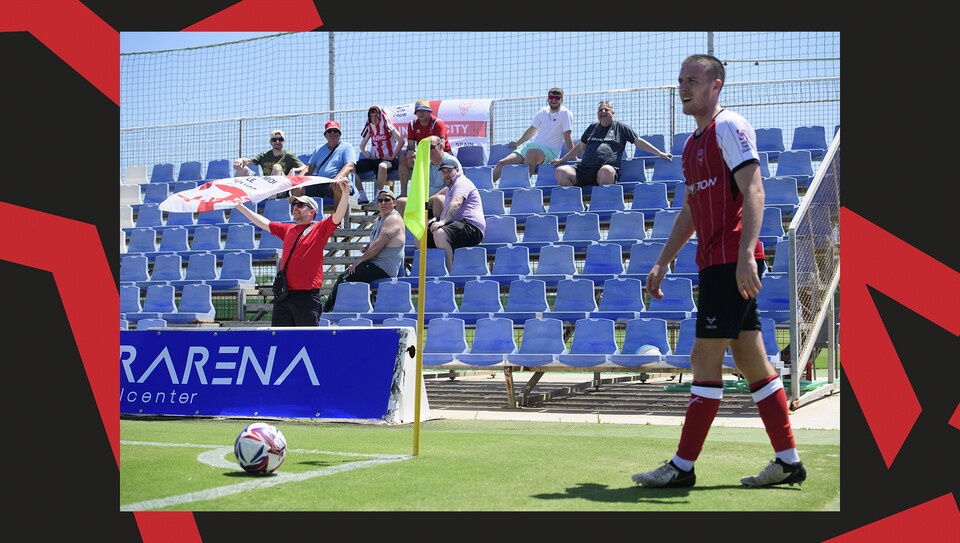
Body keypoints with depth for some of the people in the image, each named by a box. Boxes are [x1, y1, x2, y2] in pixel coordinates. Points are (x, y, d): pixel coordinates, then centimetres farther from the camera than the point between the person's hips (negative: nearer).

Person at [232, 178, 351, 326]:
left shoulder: (319, 229, 2)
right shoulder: (288, 229, 20)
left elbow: (338, 216, -13)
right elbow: (263, 223, 28)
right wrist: (240, 207, 32)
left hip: (306, 297, -6)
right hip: (283, 296, 6)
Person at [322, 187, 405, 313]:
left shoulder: (394, 219, -14)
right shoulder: (378, 220, 19)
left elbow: (379, 245, -22)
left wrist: (359, 261, -16)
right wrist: (366, 248, 4)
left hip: (383, 269, -10)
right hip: (376, 263, 10)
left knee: (344, 278, -15)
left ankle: (325, 309, -3)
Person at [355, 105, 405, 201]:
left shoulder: (386, 125, -4)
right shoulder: (369, 127, 12)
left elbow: (401, 141, -10)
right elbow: (362, 145, 25)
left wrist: (392, 157, -12)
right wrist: (368, 156, 7)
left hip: (388, 158, -6)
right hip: (375, 159, 6)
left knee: (382, 166, -42)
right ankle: (362, 196, -10)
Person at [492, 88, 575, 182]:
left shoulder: (565, 114, -5)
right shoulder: (542, 112, 13)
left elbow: (567, 137, -10)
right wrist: (517, 143, 35)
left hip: (550, 151, -7)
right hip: (532, 146, 7)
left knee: (530, 153, -40)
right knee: (501, 163, -9)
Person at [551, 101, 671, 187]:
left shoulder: (621, 127, 17)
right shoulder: (592, 128, 28)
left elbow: (639, 142, 18)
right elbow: (580, 147, 37)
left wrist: (659, 153, 14)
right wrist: (562, 160, 36)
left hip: (608, 167, -4)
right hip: (584, 169, 4)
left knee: (606, 171, -42)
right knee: (560, 172, -21)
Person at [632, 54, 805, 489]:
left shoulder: (729, 126, -7)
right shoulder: (693, 142, 20)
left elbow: (753, 192, -17)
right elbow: (690, 210, 27)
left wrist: (746, 254, -27)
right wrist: (662, 262, 24)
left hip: (733, 263, -9)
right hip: (716, 263, 9)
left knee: (705, 359, -6)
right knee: (751, 362, 9)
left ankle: (683, 466, -1)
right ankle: (788, 461, 13)